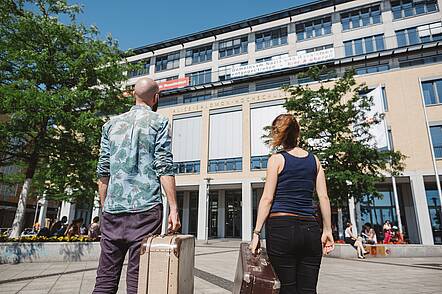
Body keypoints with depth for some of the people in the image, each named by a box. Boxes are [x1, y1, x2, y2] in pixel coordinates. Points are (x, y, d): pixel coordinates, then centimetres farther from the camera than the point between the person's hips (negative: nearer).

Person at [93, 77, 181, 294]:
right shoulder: (158, 122, 3)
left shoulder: (112, 124, 14)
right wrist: (173, 208, -7)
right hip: (146, 209, -4)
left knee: (106, 276, 10)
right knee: (137, 276, 2)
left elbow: (103, 171, 12)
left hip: (112, 210, 4)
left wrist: (104, 206, 18)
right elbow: (164, 168, -7)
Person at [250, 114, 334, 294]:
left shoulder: (276, 159, -1)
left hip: (281, 227, -4)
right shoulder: (314, 160, 11)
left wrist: (256, 232, -3)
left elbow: (267, 198, -6)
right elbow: (324, 197, 7)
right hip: (310, 229, 4)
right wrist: (327, 230, 12)